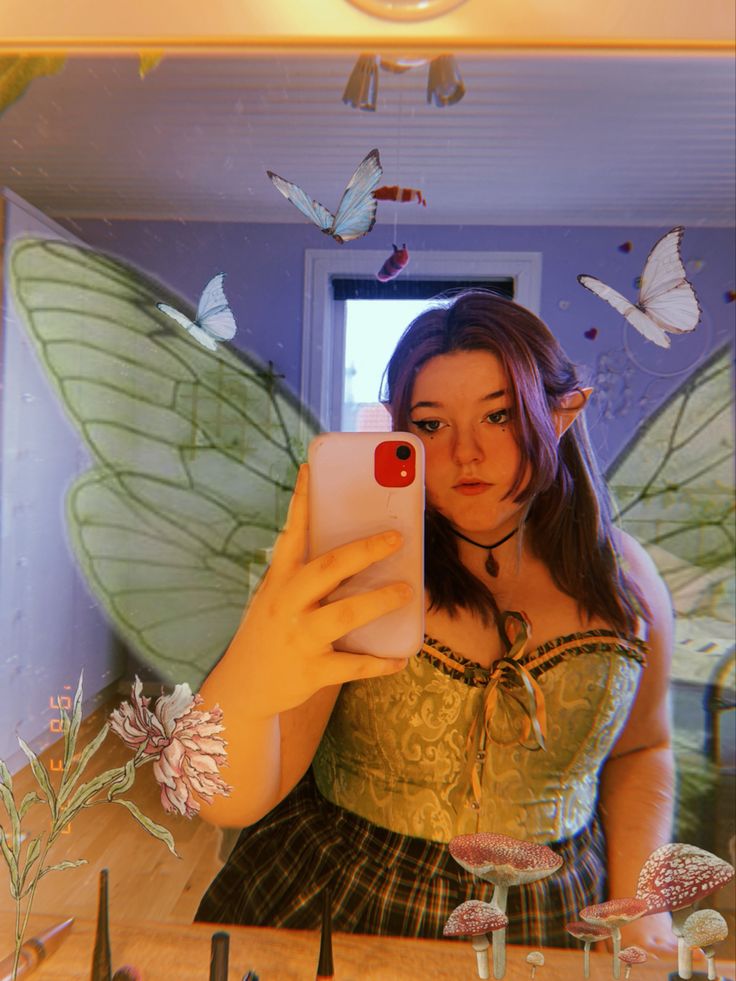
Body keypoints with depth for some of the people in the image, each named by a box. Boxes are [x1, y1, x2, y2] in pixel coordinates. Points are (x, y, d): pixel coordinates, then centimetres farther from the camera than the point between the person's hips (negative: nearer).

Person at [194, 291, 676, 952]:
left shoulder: (624, 577, -10)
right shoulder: (357, 566, -20)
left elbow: (640, 750, 7)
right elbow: (231, 802, -26)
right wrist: (247, 686, -47)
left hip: (548, 922, 2)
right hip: (338, 905, -1)